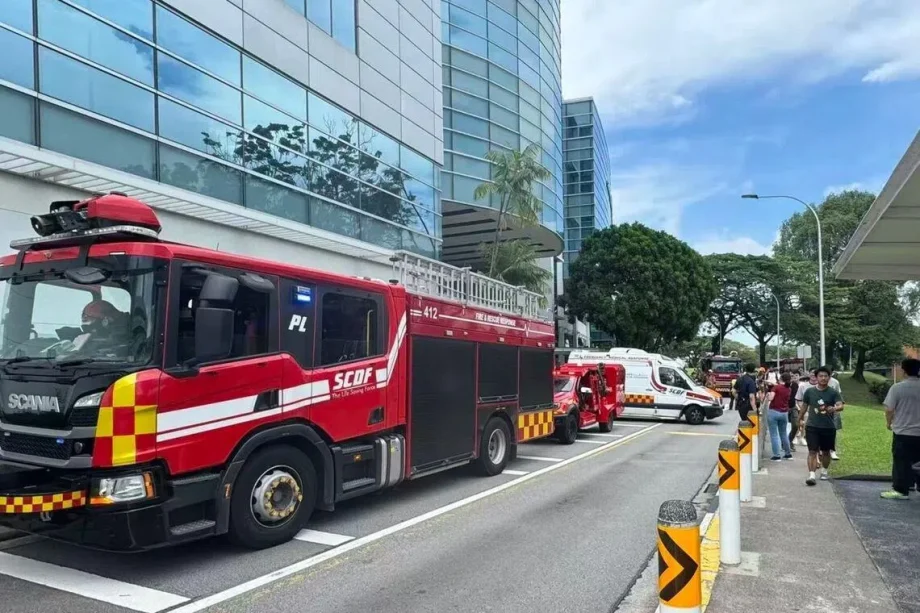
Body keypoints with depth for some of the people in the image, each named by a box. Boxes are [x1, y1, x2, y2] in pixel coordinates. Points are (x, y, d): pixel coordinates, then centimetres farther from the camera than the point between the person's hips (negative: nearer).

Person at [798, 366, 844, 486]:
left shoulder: (833, 392, -4)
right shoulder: (809, 391, 1)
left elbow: (840, 406, -18)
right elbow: (804, 405, 14)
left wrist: (834, 409, -40)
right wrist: (800, 419, 22)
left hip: (828, 427, 0)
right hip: (812, 427, 0)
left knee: (826, 451, 16)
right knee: (812, 451, -8)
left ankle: (824, 471, 37)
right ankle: (811, 475, -12)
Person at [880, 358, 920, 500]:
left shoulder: (897, 387, -11)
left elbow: (889, 410, -12)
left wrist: (889, 423, 6)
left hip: (903, 432, -4)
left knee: (901, 462, 3)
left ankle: (901, 490, 4)